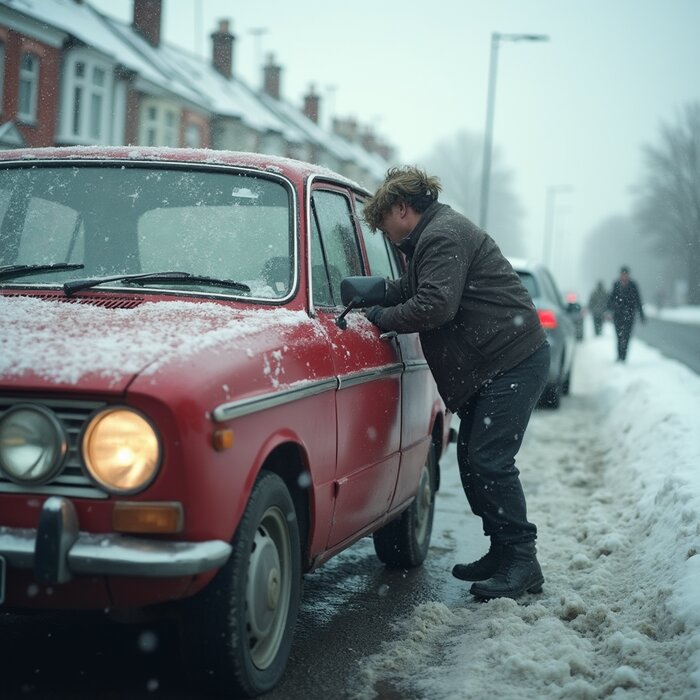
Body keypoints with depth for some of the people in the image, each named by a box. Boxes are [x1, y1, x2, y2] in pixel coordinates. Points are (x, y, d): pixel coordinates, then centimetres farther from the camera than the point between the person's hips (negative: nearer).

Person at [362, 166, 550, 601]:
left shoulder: (443, 236, -14)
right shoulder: (434, 235, 20)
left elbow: (436, 305, -24)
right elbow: (415, 290, 22)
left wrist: (383, 318, -12)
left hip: (514, 361, -11)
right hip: (490, 365, 11)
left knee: (490, 461, -13)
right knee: (472, 459, 12)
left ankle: (522, 564, -7)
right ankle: (503, 553, 19)